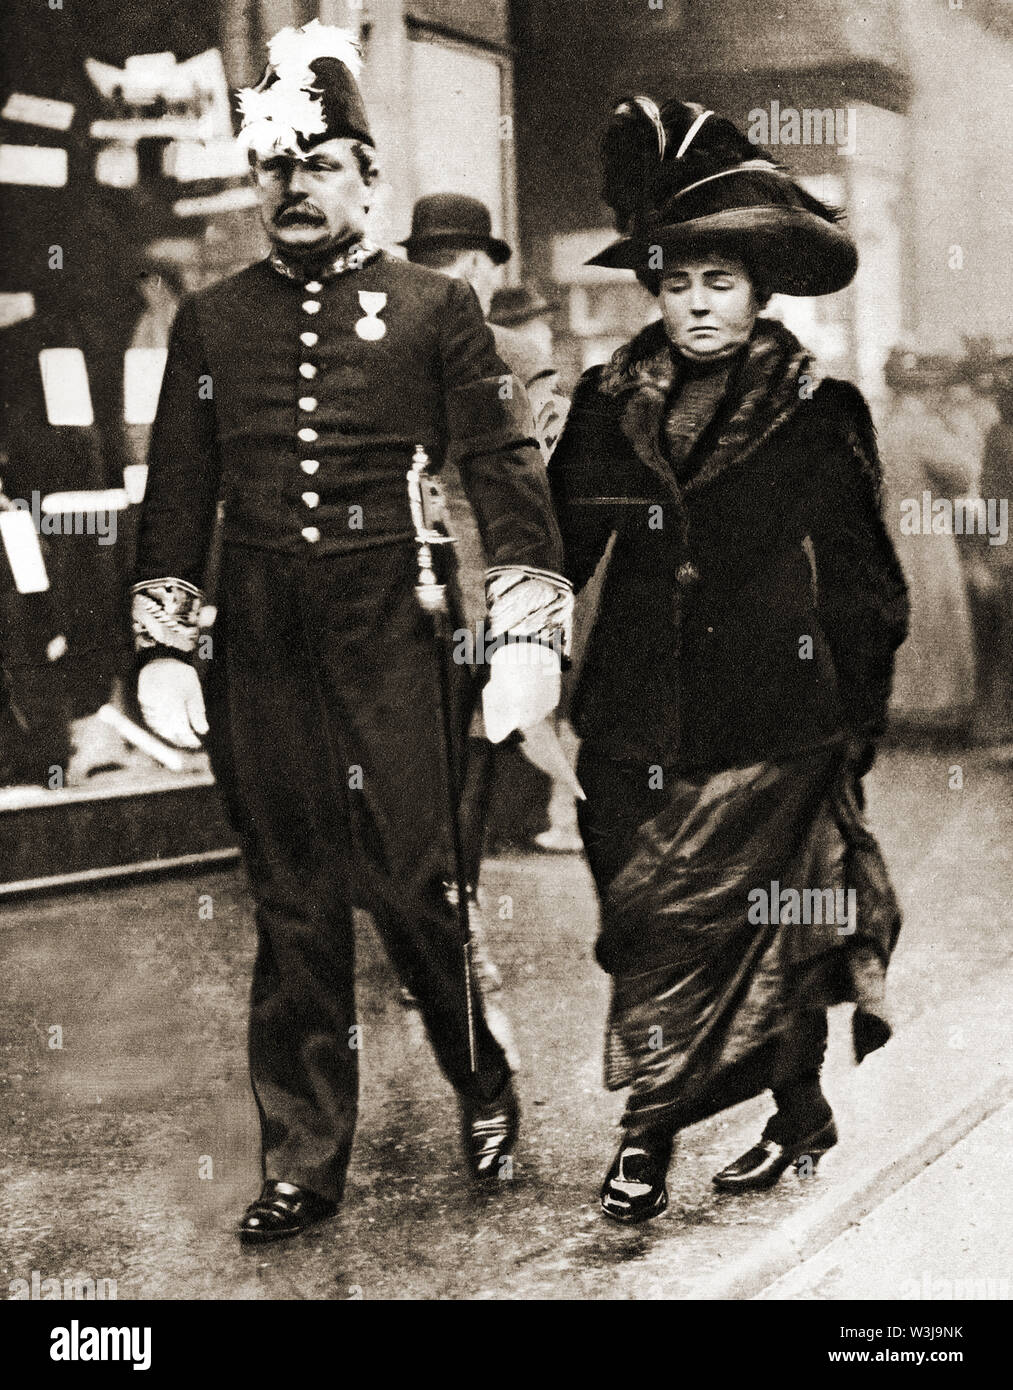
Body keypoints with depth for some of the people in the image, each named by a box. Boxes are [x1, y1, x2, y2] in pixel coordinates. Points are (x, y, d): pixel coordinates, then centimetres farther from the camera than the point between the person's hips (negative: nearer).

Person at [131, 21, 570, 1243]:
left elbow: (503, 467, 1)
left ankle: (483, 1089, 25)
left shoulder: (435, 309, 4)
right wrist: (163, 644, 6)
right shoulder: (209, 323, 11)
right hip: (260, 646, 3)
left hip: (392, 636, -2)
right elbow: (178, 492, 12)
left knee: (411, 884, -2)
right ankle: (302, 1165, 17)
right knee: (291, 908, 7)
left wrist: (527, 632, -6)